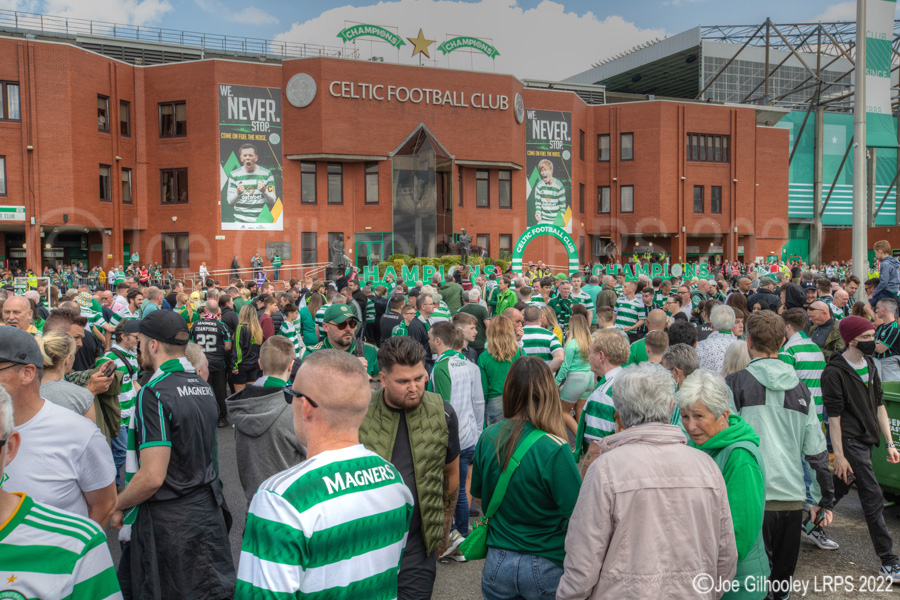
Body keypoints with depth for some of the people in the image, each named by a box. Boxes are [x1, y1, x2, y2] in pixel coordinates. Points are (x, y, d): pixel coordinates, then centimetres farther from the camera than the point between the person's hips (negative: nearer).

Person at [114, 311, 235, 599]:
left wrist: (117, 506, -6)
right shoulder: (204, 387, 6)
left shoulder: (154, 393, -18)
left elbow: (152, 477, -22)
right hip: (207, 511, 7)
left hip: (167, 520, -7)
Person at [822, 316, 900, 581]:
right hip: (850, 441, -8)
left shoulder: (869, 364, 9)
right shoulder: (835, 372, -15)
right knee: (873, 499, -6)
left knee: (840, 487, 17)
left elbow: (878, 405, 13)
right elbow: (833, 416, -15)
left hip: (867, 440, 8)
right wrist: (839, 455, -16)